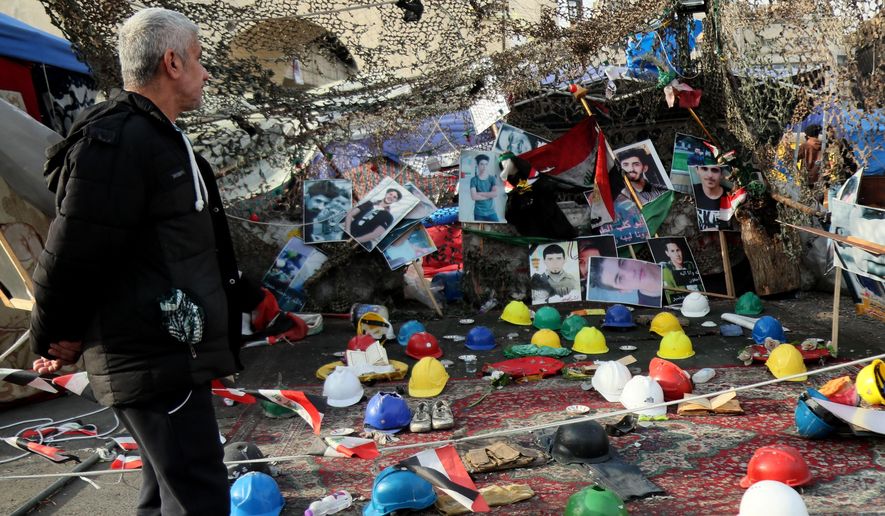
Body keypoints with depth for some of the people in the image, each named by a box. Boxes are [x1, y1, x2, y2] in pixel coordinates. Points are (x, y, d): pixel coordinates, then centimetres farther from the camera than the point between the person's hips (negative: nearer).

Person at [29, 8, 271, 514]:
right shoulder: (116, 141, -18)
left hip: (173, 353, 11)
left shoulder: (161, 139, 16)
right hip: (153, 361, -11)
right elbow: (72, 256, -19)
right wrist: (56, 341, -7)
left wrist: (248, 297, 27)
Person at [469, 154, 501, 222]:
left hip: (491, 212, 2)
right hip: (479, 213, -2)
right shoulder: (474, 179, -2)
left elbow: (497, 193, -12)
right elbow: (474, 196, -14)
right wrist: (490, 195, -10)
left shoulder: (492, 178, 3)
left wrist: (481, 194, -12)